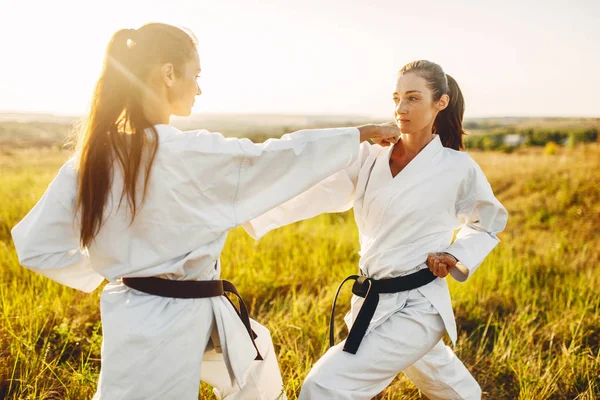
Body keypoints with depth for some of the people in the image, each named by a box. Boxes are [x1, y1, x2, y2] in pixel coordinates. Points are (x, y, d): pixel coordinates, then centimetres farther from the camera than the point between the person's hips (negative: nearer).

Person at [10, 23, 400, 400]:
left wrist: (112, 271, 12)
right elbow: (282, 157, -11)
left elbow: (38, 247, 0)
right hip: (165, 327, -6)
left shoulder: (92, 156, -4)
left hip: (137, 313, 6)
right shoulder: (193, 153, -22)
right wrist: (365, 133, 3)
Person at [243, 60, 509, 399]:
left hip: (416, 308, -5)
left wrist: (457, 258, -11)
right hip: (376, 301, 5)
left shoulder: (458, 168, -10)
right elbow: (316, 191, -11)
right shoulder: (373, 157, -1)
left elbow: (489, 223, 7)